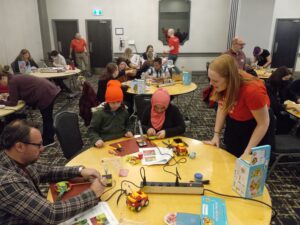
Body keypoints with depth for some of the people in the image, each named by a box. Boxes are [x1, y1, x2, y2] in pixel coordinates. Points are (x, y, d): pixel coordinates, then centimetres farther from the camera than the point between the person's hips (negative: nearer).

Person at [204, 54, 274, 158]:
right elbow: (222, 107, -4)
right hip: (234, 124, 5)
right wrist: (216, 135, -9)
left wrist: (247, 153, -24)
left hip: (257, 128, -5)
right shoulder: (222, 84, -20)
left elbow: (263, 124, -26)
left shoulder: (252, 90, -37)